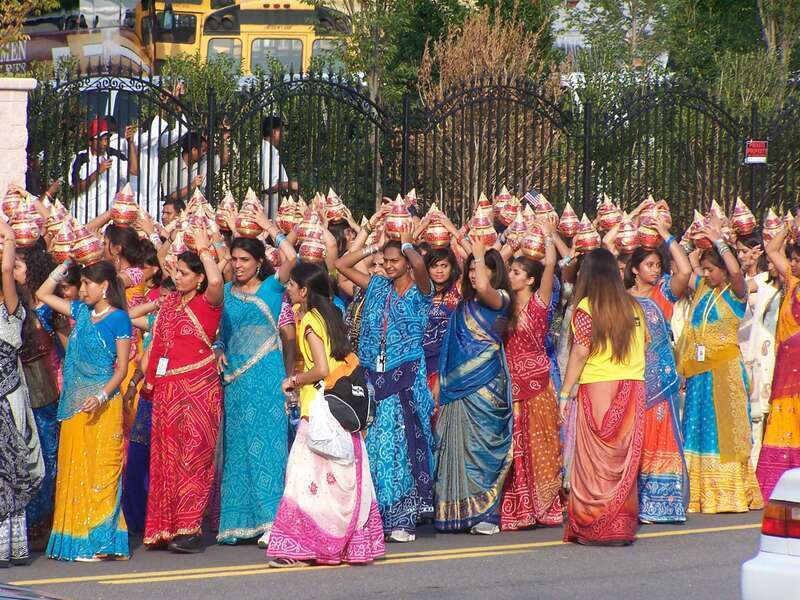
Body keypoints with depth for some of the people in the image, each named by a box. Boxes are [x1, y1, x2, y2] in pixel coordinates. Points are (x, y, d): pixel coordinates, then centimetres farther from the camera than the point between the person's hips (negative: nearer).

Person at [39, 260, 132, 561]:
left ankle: (99, 540, -5)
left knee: (99, 469, -5)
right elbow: (42, 294, 22)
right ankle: (75, 537, 11)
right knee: (72, 469, 6)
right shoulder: (81, 312, 12)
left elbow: (122, 367, -8)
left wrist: (102, 397, -21)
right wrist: (63, 266, 12)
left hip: (102, 406, -7)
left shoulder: (118, 319, -5)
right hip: (75, 403, 7)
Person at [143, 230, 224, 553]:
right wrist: (149, 379, 14)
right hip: (167, 387, 6)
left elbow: (216, 281, -27)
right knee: (165, 454, 6)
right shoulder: (170, 301, 14)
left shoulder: (208, 302, -4)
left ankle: (190, 529, -5)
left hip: (198, 386, -6)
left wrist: (204, 249, -15)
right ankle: (165, 527, 10)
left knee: (192, 455, -6)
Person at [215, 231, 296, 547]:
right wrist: (219, 350, 1)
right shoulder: (227, 292, 12)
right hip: (235, 376, 4)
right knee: (237, 445, 6)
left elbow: (291, 257, -15)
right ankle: (237, 521, 10)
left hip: (266, 375, -4)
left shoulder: (271, 287, 1)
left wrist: (272, 229, -4)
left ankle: (270, 519, -9)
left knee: (266, 442, -8)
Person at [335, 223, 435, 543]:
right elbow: (342, 264, 15)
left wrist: (406, 243, -4)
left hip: (407, 378, -5)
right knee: (373, 445, 2)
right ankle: (375, 516, 6)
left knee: (403, 444, -4)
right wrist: (374, 246, 11)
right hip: (374, 376, 5)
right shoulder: (377, 287, 14)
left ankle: (404, 519, -1)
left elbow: (420, 265, -22)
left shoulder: (419, 292, -1)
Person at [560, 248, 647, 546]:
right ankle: (622, 527, 9)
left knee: (596, 460, 1)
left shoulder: (586, 308, -4)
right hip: (633, 387, 4)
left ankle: (595, 529, 1)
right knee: (625, 460, 7)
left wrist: (565, 392, -4)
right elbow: (643, 346, 15)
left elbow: (580, 353, -9)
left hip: (598, 387, -4)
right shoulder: (633, 307, 9)